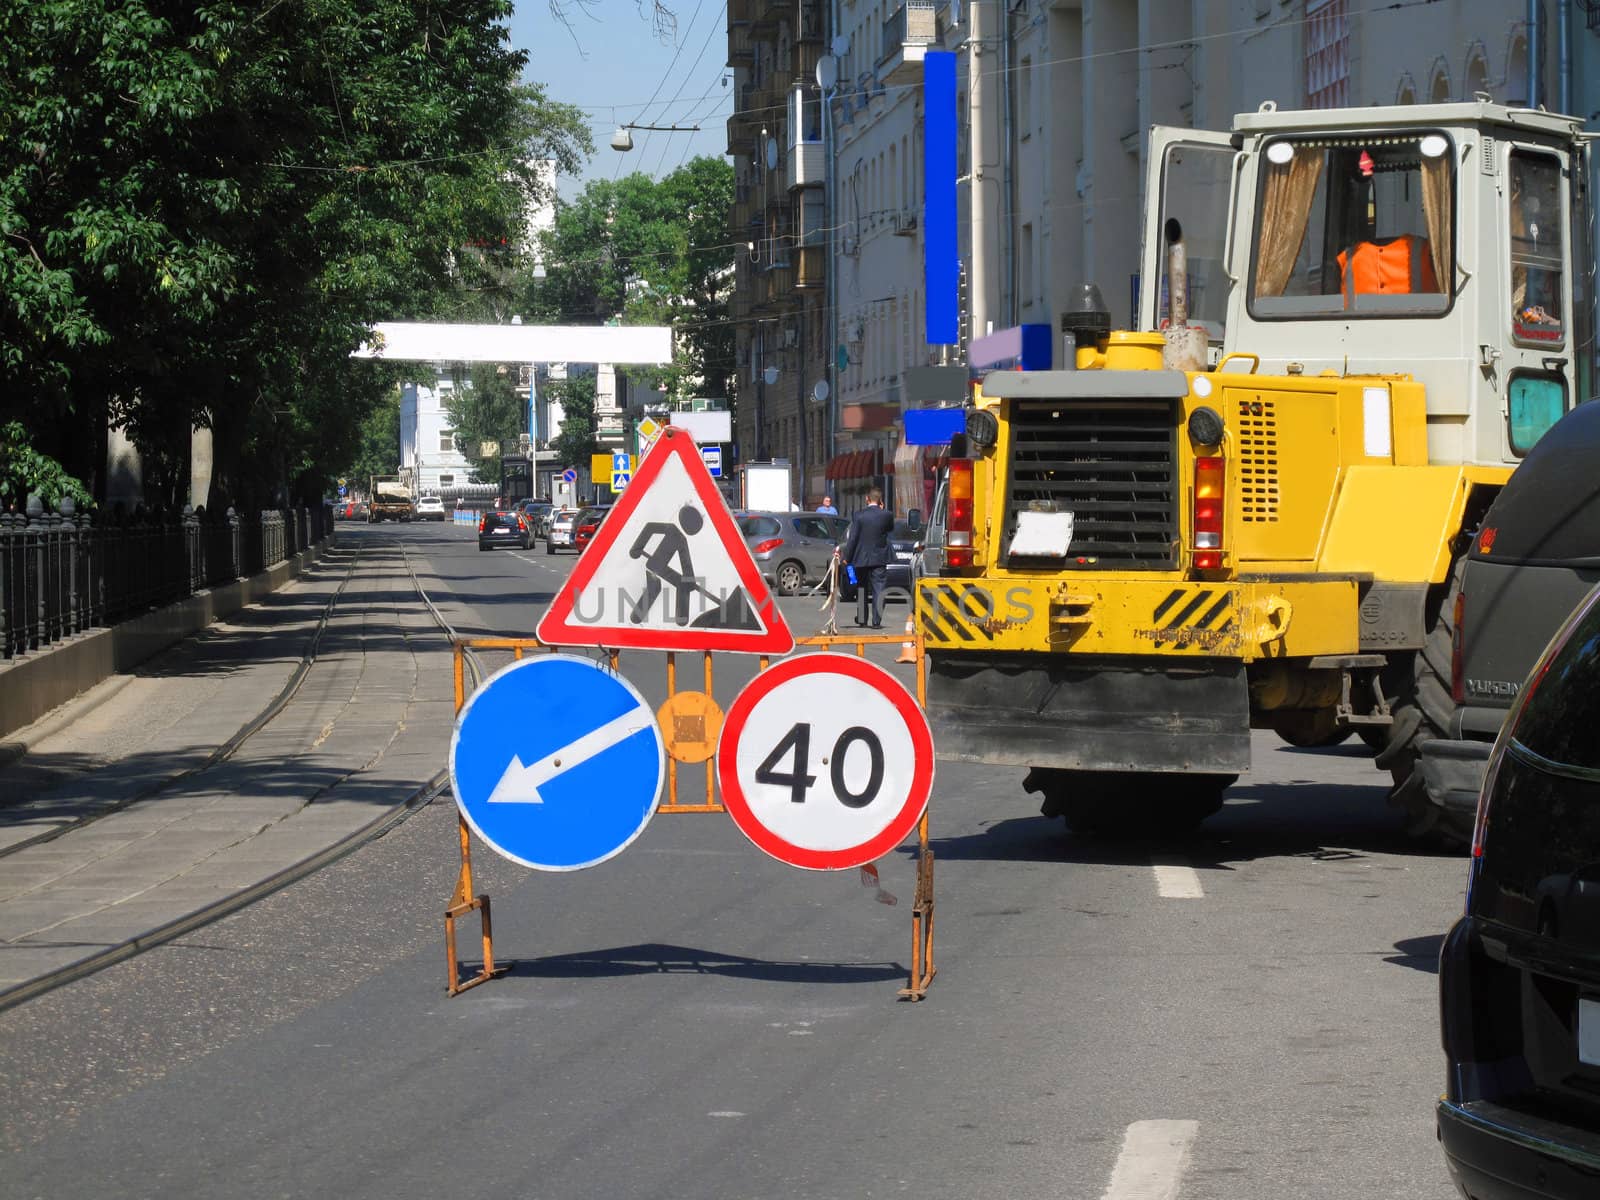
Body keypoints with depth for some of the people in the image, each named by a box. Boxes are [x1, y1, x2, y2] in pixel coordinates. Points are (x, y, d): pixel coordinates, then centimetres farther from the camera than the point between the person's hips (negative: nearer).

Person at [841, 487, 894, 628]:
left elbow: (852, 538, -7)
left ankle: (861, 618, 20)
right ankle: (876, 621, -5)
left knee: (861, 588, 16)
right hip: (879, 558, 0)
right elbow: (891, 527, 16)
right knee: (878, 590, 1)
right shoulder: (885, 515, -6)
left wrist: (846, 557, -1)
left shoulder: (858, 516, -7)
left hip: (861, 558, 0)